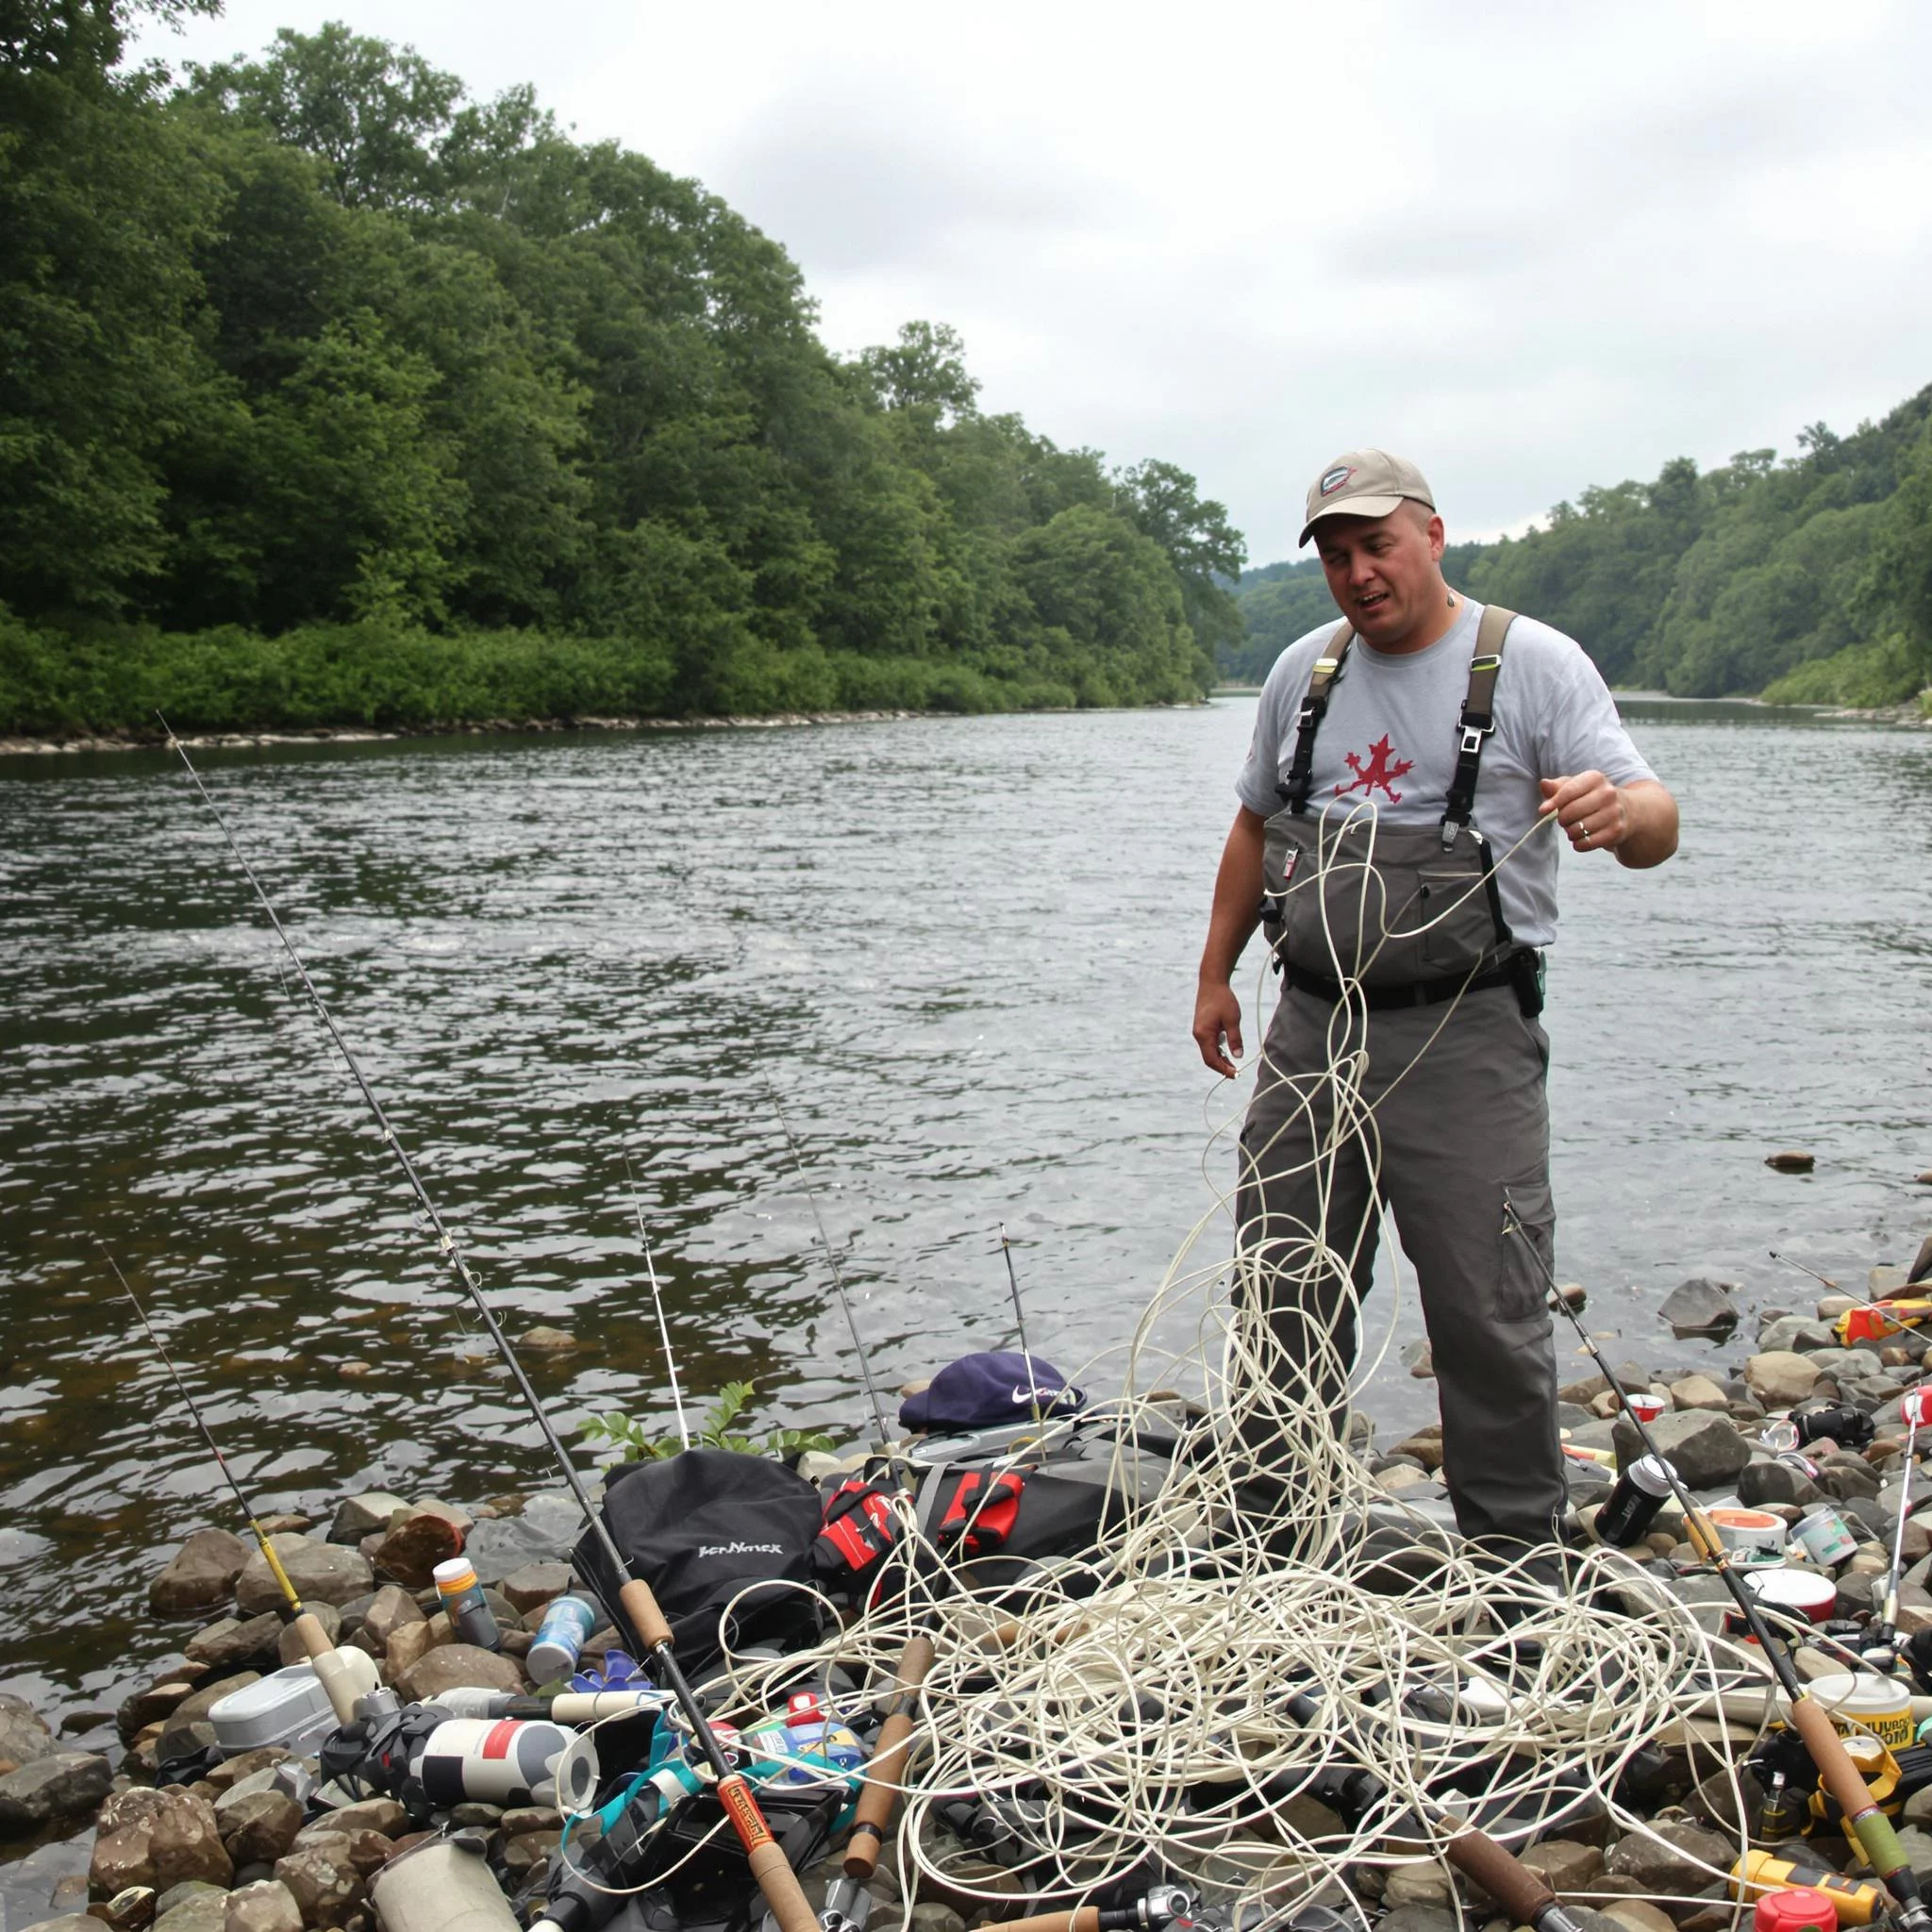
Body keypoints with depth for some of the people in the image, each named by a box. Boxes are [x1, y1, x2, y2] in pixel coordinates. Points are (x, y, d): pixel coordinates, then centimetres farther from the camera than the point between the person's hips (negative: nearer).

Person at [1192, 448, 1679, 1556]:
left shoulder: (1533, 663, -4)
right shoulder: (1305, 672, 12)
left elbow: (1653, 823, -13)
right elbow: (1257, 827, 23)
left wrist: (1622, 810, -36)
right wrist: (1218, 970, 21)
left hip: (1464, 1041, -5)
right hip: (1312, 1033, 5)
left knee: (1490, 1318, -1)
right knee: (1284, 1298, 13)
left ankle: (1517, 1564, 16)